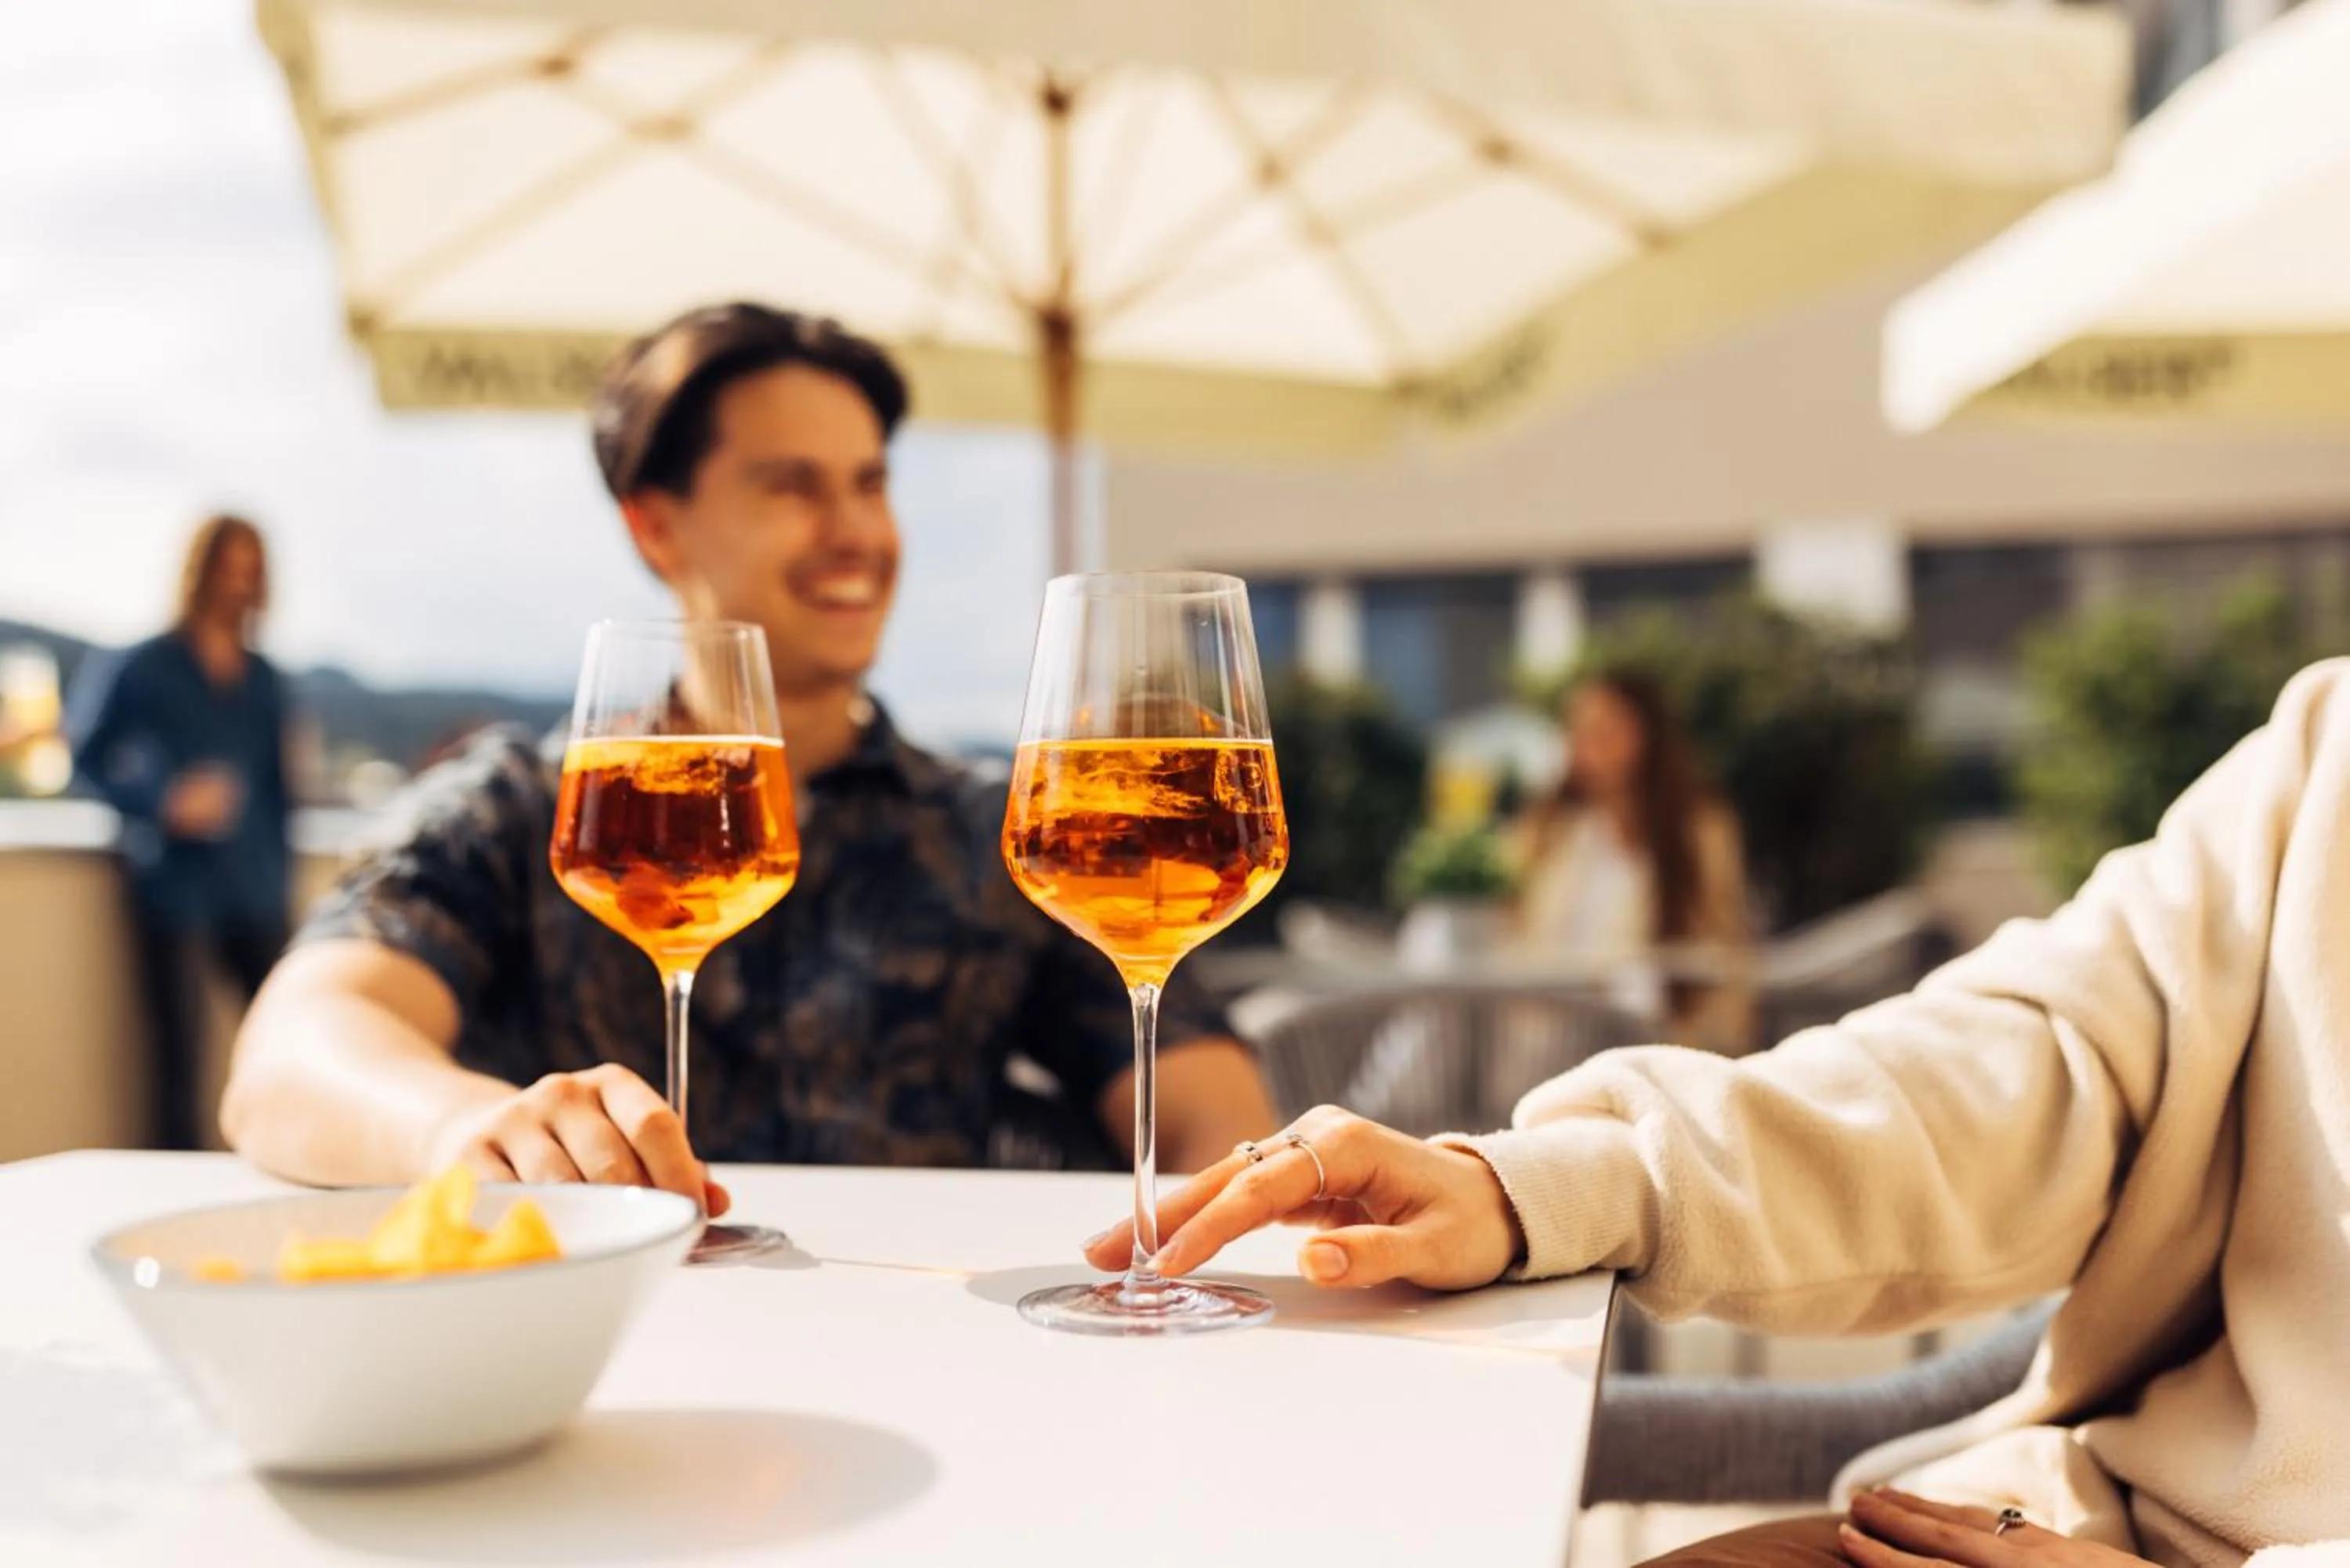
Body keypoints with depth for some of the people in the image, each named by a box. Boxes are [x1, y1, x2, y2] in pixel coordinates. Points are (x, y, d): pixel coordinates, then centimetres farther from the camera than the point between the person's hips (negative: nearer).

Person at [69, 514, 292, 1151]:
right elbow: (87, 755, 3)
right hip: (176, 886, -3)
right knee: (178, 1053, -2)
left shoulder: (262, 679, 13)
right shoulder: (142, 668, 2)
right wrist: (162, 804, -10)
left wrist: (280, 873, 10)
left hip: (255, 889, 3)